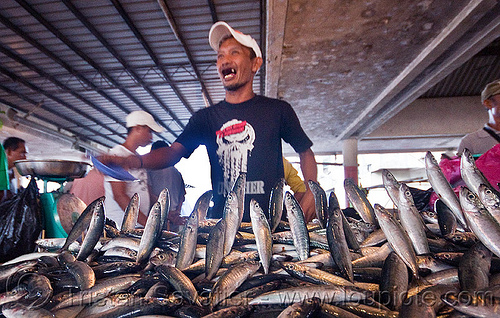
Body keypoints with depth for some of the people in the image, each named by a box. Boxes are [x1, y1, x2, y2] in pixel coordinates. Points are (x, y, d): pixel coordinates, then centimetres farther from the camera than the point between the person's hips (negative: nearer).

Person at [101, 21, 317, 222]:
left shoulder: (278, 110, 5)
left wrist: (311, 192, -3)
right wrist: (136, 161, -22)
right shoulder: (206, 117, 10)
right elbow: (175, 151, -2)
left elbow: (305, 152, 13)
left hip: (270, 218, -1)